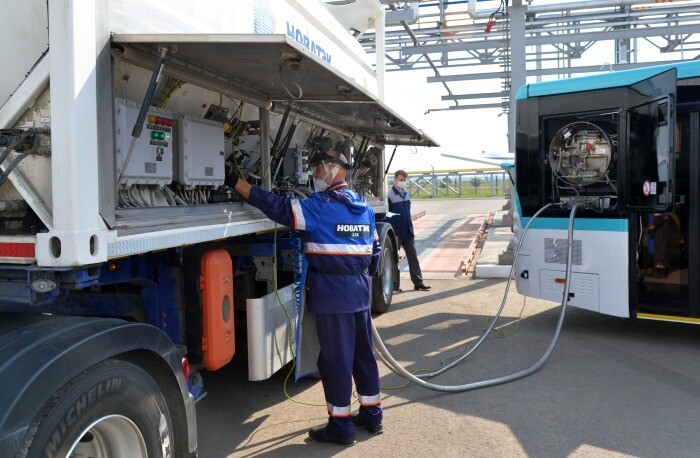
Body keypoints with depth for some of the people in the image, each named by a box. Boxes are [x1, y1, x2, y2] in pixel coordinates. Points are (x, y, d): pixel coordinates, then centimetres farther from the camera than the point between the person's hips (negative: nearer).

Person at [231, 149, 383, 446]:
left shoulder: (321, 206, -12)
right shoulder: (364, 207, 11)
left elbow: (278, 208, -15)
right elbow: (375, 250, 15)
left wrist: (237, 183, -10)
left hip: (332, 293, -8)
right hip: (360, 291, 8)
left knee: (335, 358, 2)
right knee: (363, 353, 16)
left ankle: (341, 425, 12)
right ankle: (372, 414, 27)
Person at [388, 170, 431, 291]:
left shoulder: (406, 193, 12)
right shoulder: (390, 194, -10)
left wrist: (410, 226, 17)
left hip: (408, 231, 6)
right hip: (396, 231, -6)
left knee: (413, 256, 4)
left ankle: (418, 282, 6)